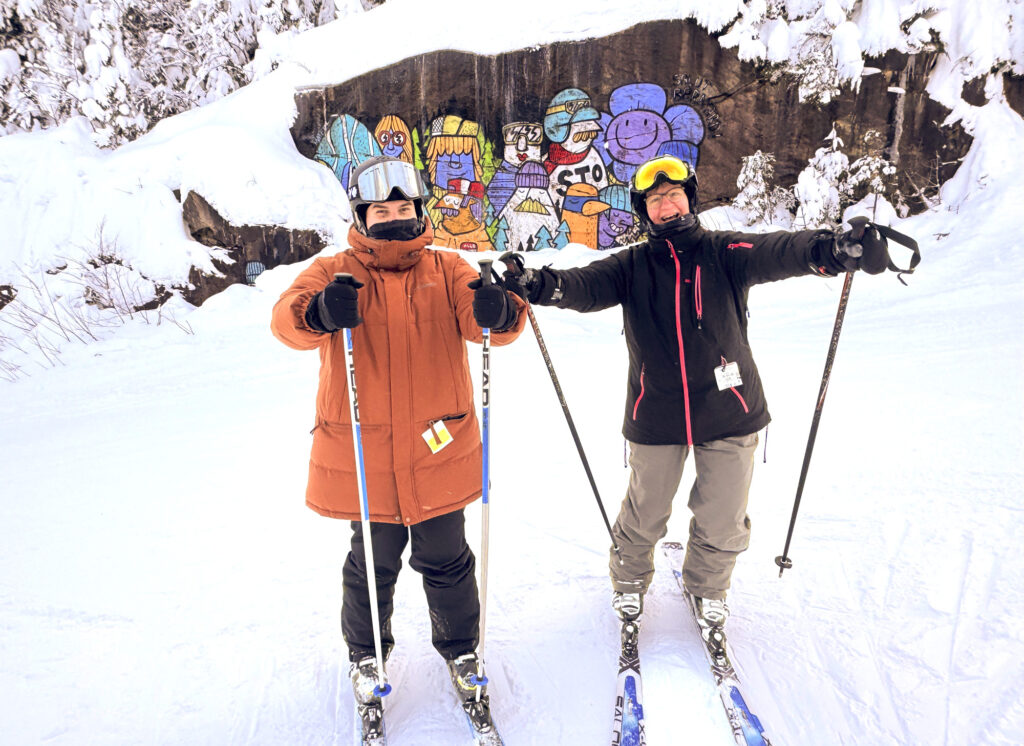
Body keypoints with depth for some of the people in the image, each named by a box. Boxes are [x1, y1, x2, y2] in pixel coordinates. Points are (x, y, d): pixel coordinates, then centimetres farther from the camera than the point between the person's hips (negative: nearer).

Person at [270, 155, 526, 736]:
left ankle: (461, 651, 37)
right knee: (373, 565, 12)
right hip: (362, 456, 0)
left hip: (438, 450, 1)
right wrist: (320, 312, -39)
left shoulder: (447, 270, 4)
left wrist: (500, 312, -35)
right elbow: (287, 319, -16)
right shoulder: (334, 272, 1)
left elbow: (483, 322, -11)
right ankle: (367, 657, 39)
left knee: (446, 562, 12)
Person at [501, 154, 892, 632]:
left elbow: (775, 253, -17)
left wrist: (825, 250, -39)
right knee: (644, 515, 14)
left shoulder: (723, 253, 0)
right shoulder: (632, 266, 4)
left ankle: (707, 588, 41)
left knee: (722, 522, 11)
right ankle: (629, 581, 44)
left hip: (727, 412, 0)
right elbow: (587, 286, -11)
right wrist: (542, 285, -33)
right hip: (656, 415, 1)